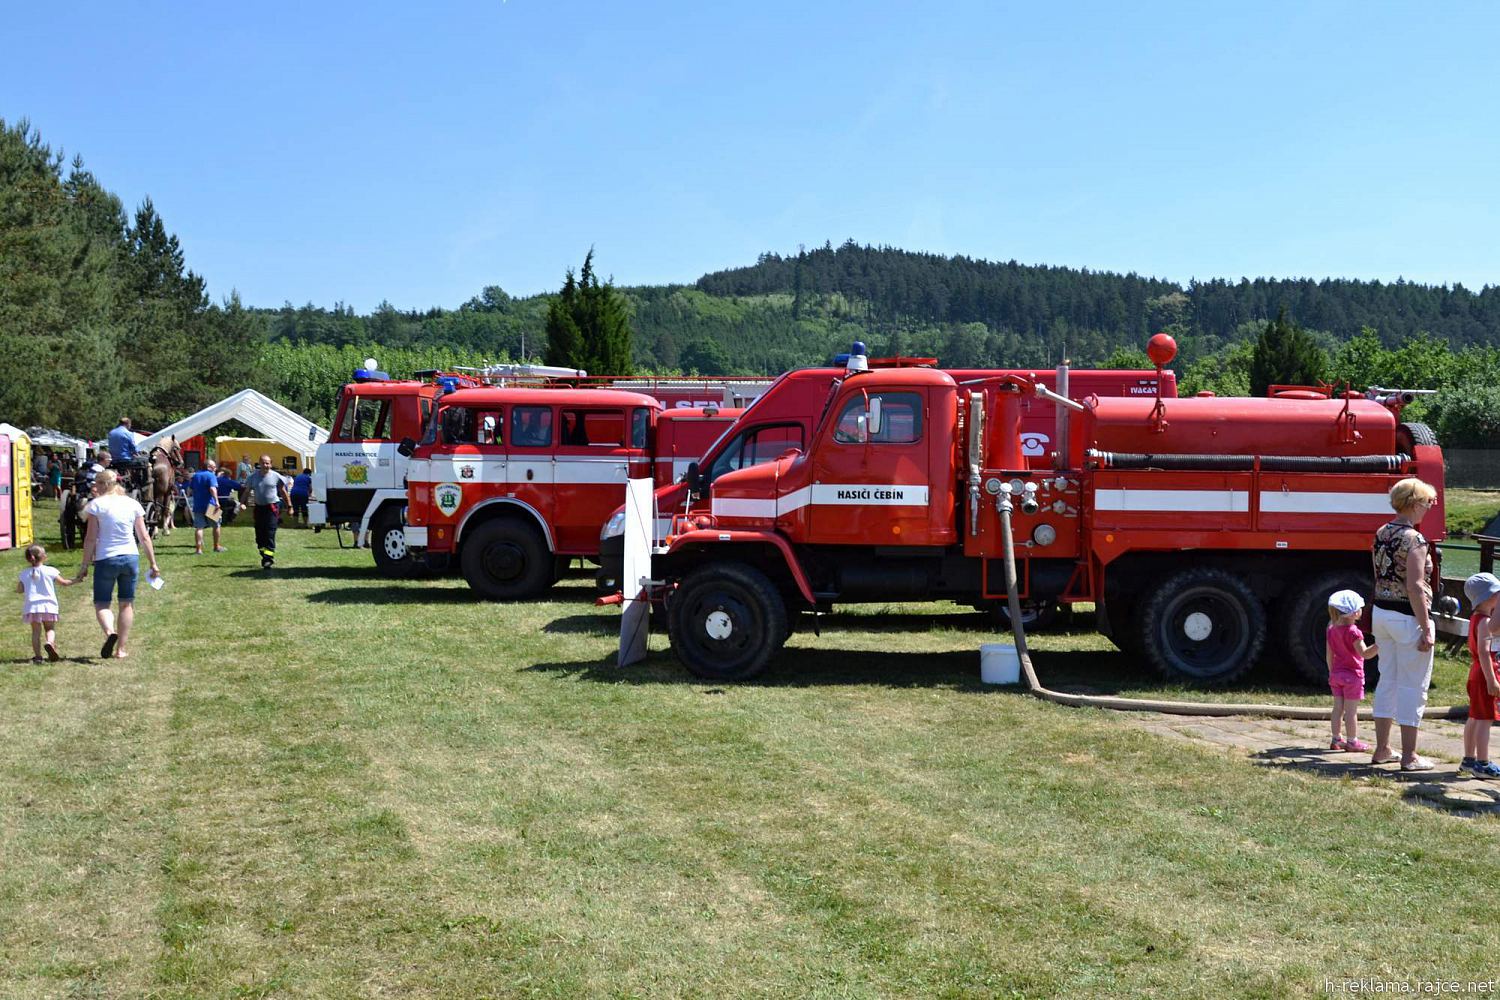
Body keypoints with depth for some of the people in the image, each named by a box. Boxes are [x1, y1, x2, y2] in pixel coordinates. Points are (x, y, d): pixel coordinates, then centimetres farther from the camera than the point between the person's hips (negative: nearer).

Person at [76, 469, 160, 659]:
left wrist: (84, 565, -1)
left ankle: (110, 632, -24)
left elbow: (90, 538, -7)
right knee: (127, 603, 12)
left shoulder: (97, 504, -4)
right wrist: (153, 563, 10)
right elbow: (144, 537, 5)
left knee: (101, 603, 6)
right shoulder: (132, 504, 6)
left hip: (106, 559, -3)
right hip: (131, 557, 3)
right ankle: (121, 648, 11)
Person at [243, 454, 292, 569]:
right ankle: (265, 555, 21)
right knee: (259, 534, 6)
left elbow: (283, 492, 7)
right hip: (259, 507, 4)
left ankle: (269, 557, -12)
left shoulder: (275, 476, -1)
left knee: (270, 533, -11)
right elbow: (247, 491, 10)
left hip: (272, 507, -4)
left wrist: (289, 506, 7)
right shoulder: (253, 476, 5)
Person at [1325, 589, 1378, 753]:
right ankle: (1351, 741, 6)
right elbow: (1365, 653, -23)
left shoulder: (1332, 629, 5)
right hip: (1352, 674, -7)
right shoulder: (1352, 631, -18)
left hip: (1336, 673, 7)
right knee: (1351, 710, 0)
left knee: (1338, 707, 11)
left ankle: (1336, 739, 16)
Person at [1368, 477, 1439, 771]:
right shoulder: (1414, 540, -17)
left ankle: (1382, 749, 22)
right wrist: (1426, 630, -18)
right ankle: (1409, 756, 7)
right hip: (1408, 617, -8)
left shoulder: (1381, 533, 7)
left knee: (1387, 680, 16)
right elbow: (1415, 588, -21)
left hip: (1381, 612, 8)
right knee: (1412, 686, 1)